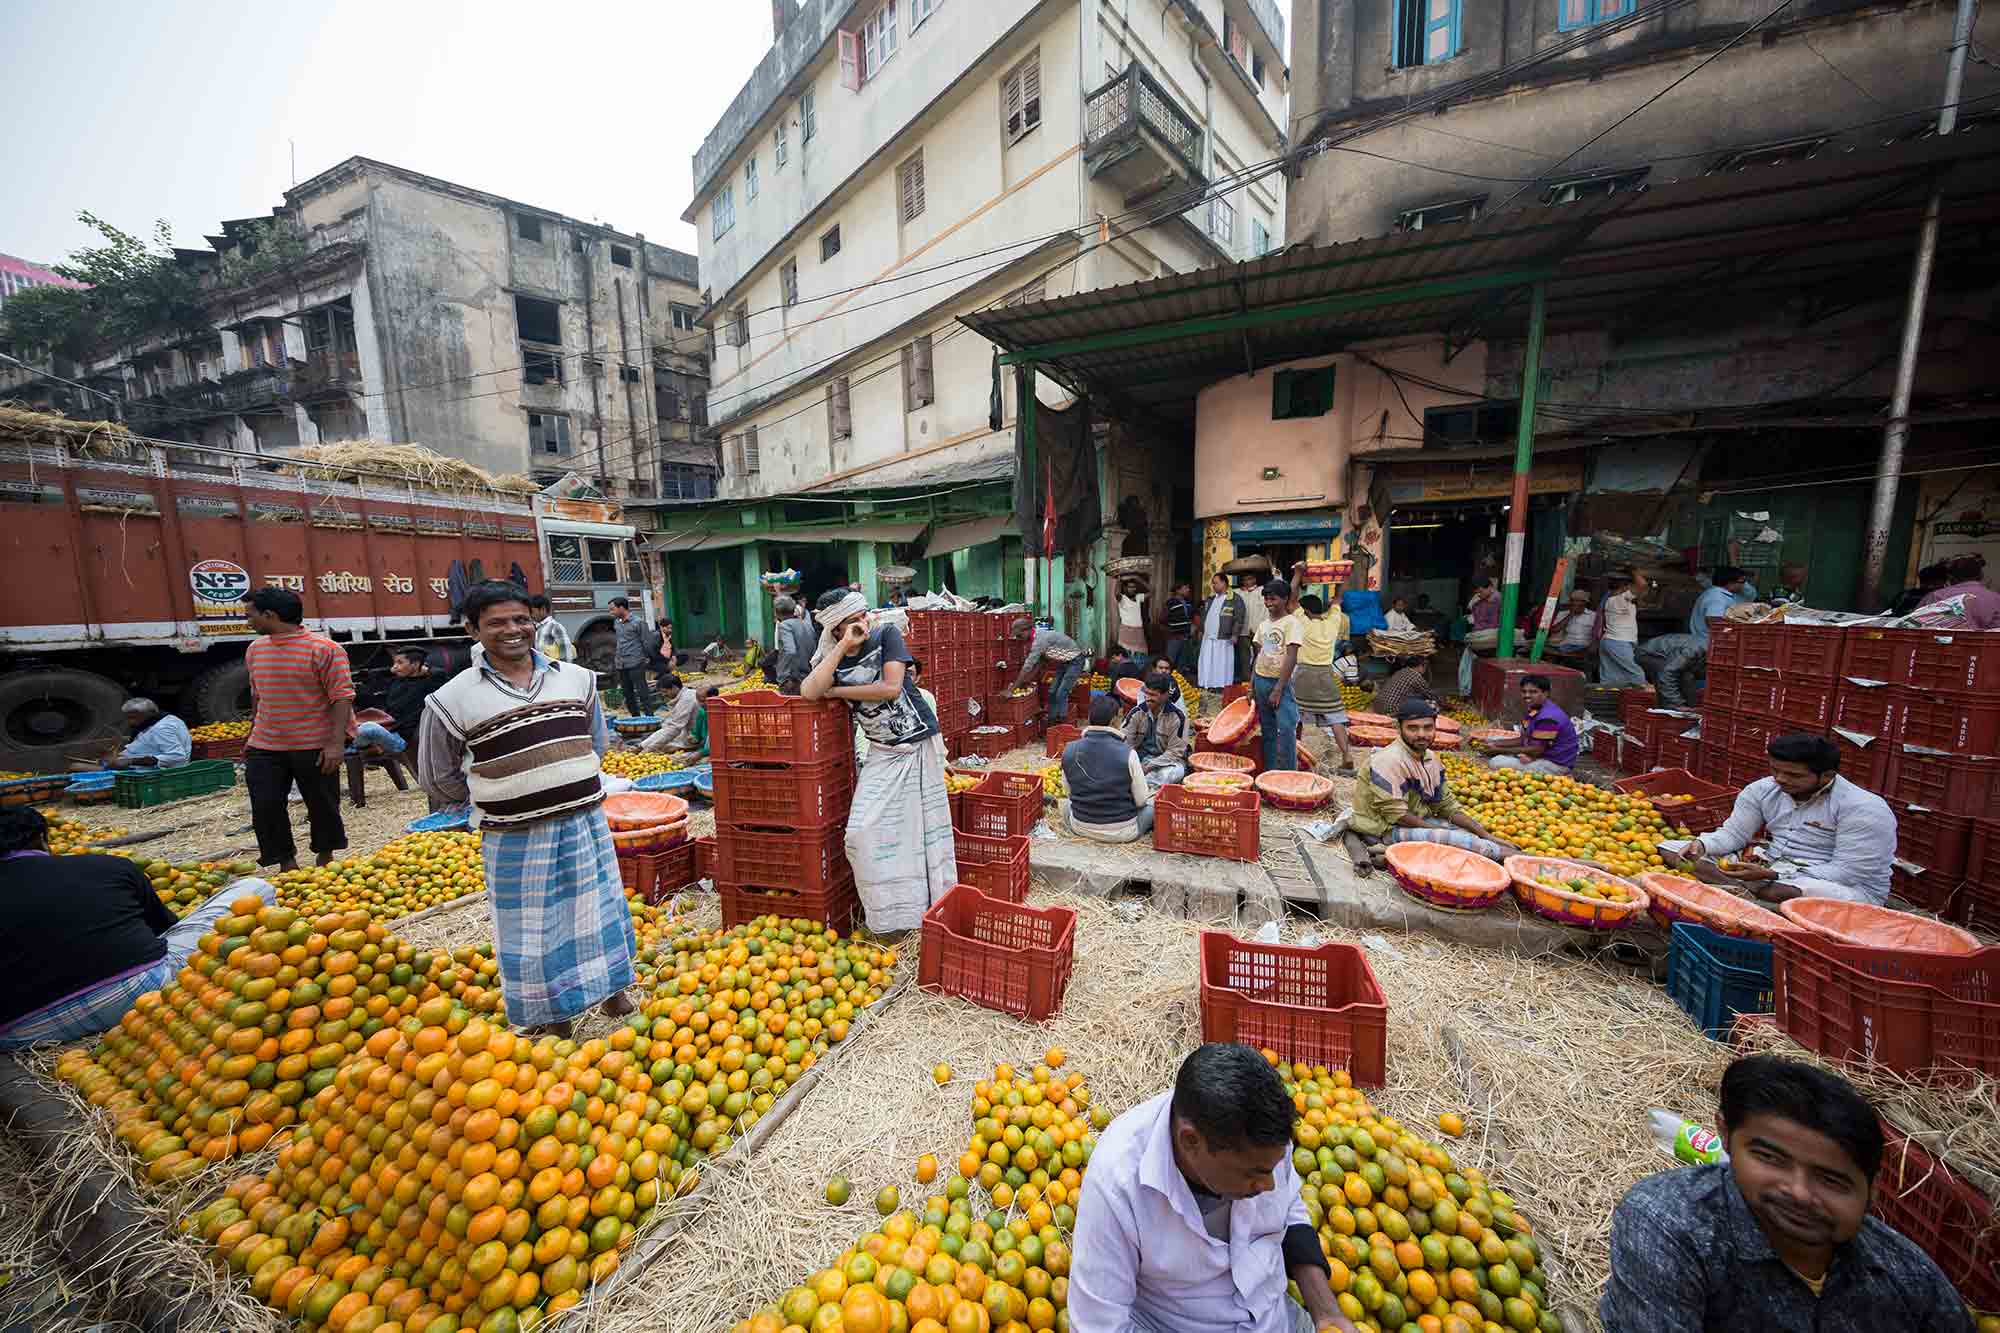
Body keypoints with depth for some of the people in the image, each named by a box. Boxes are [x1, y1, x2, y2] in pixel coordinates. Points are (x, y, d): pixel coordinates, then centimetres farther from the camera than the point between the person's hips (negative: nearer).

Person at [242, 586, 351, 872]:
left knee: (323, 806, 7)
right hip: (265, 747, 6)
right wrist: (252, 736, 21)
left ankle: (325, 860, 26)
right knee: (265, 806, 1)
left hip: (314, 746, -5)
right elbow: (257, 696, 21)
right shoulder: (255, 649, 10)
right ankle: (287, 864, 14)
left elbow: (342, 697, -15)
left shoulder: (324, 650, -12)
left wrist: (337, 743, -21)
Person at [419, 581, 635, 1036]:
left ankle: (613, 992, 36)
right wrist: (498, 796, 4)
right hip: (516, 839, -2)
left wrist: (564, 782, 12)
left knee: (599, 913, 15)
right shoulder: (453, 698, -7)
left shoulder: (576, 678, 1)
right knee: (534, 931, 10)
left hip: (586, 824, 3)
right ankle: (556, 1018, 30)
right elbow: (437, 777, 4)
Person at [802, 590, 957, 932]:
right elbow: (809, 692, -20)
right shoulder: (832, 659, 1)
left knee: (923, 829, 7)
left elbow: (891, 688, -18)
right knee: (865, 833, -7)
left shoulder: (886, 634, -6)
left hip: (917, 746, -2)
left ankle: (937, 905, 25)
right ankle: (890, 913, 12)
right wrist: (844, 645, -20)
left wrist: (837, 691, -11)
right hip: (881, 754, 2)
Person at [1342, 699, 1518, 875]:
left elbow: (1447, 804, 10)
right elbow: (1395, 813, -23)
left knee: (1474, 830, 4)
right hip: (1385, 828, -10)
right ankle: (1499, 852, 3)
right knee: (1453, 838, -24)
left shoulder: (1429, 758, 6)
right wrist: (1440, 830, -15)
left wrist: (1484, 834, 1)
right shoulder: (1390, 760, -23)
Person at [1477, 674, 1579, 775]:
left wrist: (1500, 750, -20)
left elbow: (1537, 750, -23)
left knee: (1496, 764, -20)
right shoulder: (1532, 710, 5)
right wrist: (1494, 743, 2)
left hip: (1554, 765, -10)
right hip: (1543, 756, 10)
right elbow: (1523, 739, 13)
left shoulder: (1548, 717, -24)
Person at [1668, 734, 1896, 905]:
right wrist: (1701, 844, -24)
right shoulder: (1762, 789, -1)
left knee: (1778, 893, -41)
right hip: (1771, 870, 5)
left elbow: (1848, 872, -20)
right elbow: (1733, 833, -1)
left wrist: (1771, 875, -30)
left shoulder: (1863, 808, -16)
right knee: (1670, 851, -12)